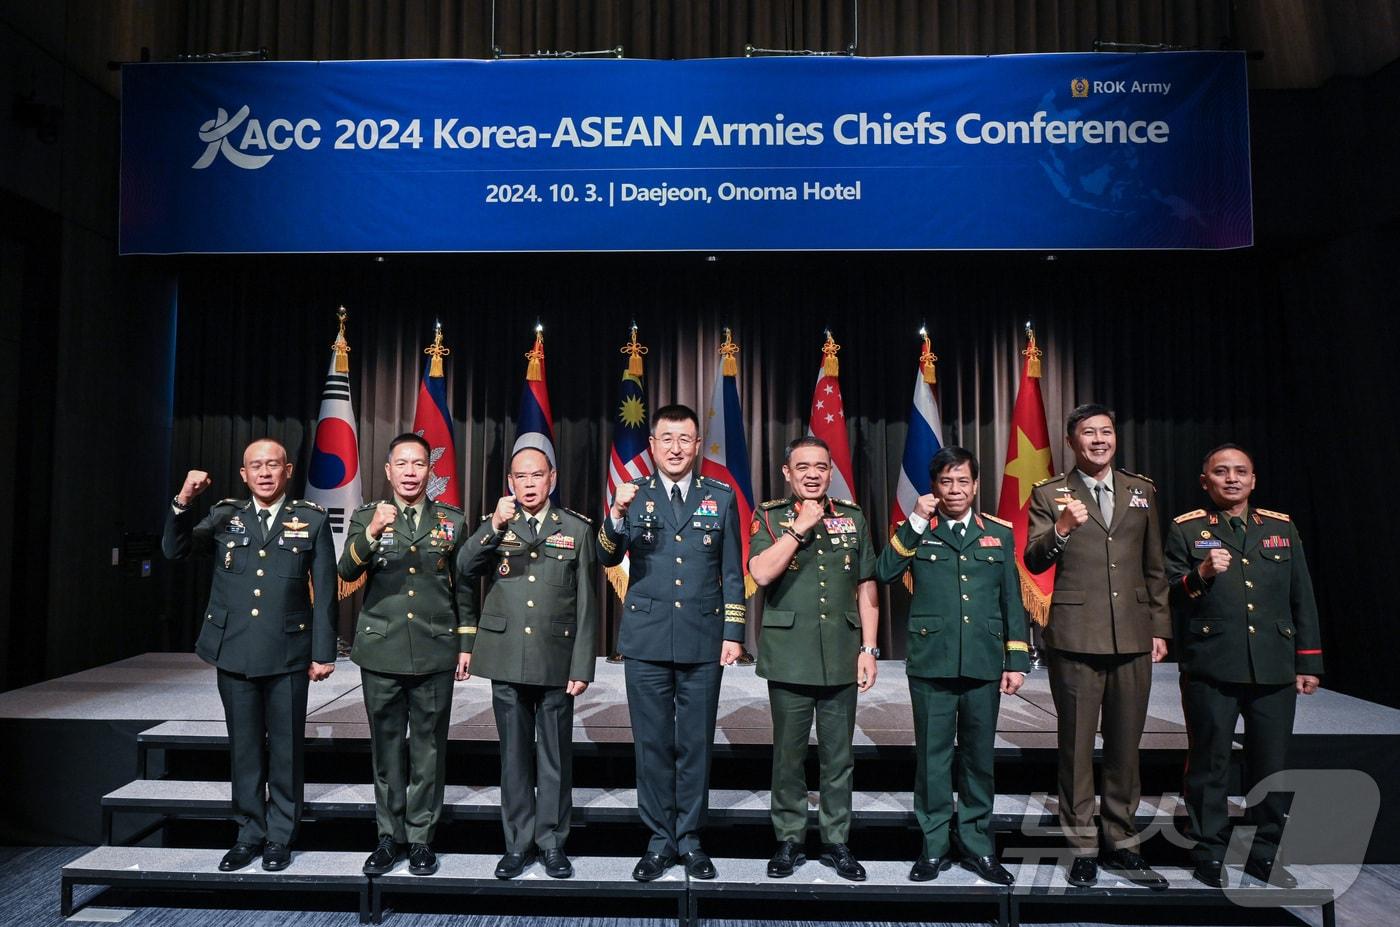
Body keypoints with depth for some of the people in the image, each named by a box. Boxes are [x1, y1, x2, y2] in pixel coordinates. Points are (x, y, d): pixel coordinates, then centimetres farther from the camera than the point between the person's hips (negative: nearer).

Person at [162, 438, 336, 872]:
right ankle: (249, 833, 26)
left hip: (288, 655, -2)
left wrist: (324, 652, -2)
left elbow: (324, 591, 0)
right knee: (244, 749, 11)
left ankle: (280, 837, 22)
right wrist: (183, 501, -19)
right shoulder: (225, 515, 7)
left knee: (286, 749, 7)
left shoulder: (312, 519, 0)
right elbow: (175, 550, -3)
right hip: (234, 653, 2)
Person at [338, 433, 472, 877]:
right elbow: (347, 571, -13)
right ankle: (389, 836, 24)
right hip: (382, 652, 0)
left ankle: (421, 837, 20)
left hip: (435, 654, 0)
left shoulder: (451, 519, 4)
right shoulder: (366, 517, 3)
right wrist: (372, 532, -30)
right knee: (387, 747, 9)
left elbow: (462, 586, 8)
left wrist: (465, 643, 6)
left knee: (429, 748, 6)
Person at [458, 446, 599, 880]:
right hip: (507, 661, 2)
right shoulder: (495, 526, 7)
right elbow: (465, 566, -12)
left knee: (555, 756, 7)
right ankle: (518, 843, 23)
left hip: (556, 661, -1)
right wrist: (495, 526, -27)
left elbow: (587, 604, 0)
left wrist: (582, 666, -4)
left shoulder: (577, 529, 1)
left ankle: (552, 843, 21)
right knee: (514, 755, 11)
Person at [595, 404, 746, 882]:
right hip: (646, 641, 0)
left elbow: (732, 573, 6)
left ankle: (690, 840, 23)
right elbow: (607, 558, -9)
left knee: (696, 744, 8)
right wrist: (617, 515, -28)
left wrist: (733, 633, 1)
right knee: (652, 744, 7)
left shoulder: (721, 497, 5)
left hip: (703, 642, 0)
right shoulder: (633, 496, 4)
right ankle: (659, 840, 22)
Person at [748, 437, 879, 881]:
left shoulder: (852, 518, 8)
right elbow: (761, 573, -16)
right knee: (789, 756, 8)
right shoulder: (769, 518, 1)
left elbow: (866, 588, 9)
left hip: (841, 658, 2)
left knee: (839, 757, 10)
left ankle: (836, 841, 24)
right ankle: (789, 840, 23)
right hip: (789, 657, -2)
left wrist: (868, 649, 4)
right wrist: (800, 526, -16)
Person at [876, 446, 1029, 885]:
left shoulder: (999, 533, 9)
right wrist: (916, 521, -12)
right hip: (931, 664, -1)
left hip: (984, 666, 2)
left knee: (979, 758, 10)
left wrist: (1017, 659, 6)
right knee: (932, 757, 6)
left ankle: (978, 846, 24)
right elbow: (884, 573, -11)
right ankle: (934, 846, 19)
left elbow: (1012, 601, 10)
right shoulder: (916, 531, 5)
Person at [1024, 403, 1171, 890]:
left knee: (1125, 745, 11)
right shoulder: (1049, 494, 2)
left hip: (1133, 637, 3)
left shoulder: (1142, 491, 12)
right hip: (1076, 637, -3)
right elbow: (1033, 562, -5)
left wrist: (1160, 627, 11)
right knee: (1076, 745, 5)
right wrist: (1062, 528, -22)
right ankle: (1082, 846, 17)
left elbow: (1155, 566, 14)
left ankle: (1121, 843, 25)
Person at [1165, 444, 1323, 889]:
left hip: (1274, 669, 3)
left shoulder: (1281, 527, 11)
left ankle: (1265, 852, 28)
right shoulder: (1185, 530, 2)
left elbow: (1302, 599, 13)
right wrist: (1200, 575, -20)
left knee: (1271, 764, 11)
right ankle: (1209, 853, 20)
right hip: (1211, 668, -3)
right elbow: (1167, 597, -3)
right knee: (1209, 763, 6)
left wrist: (1309, 662, 10)